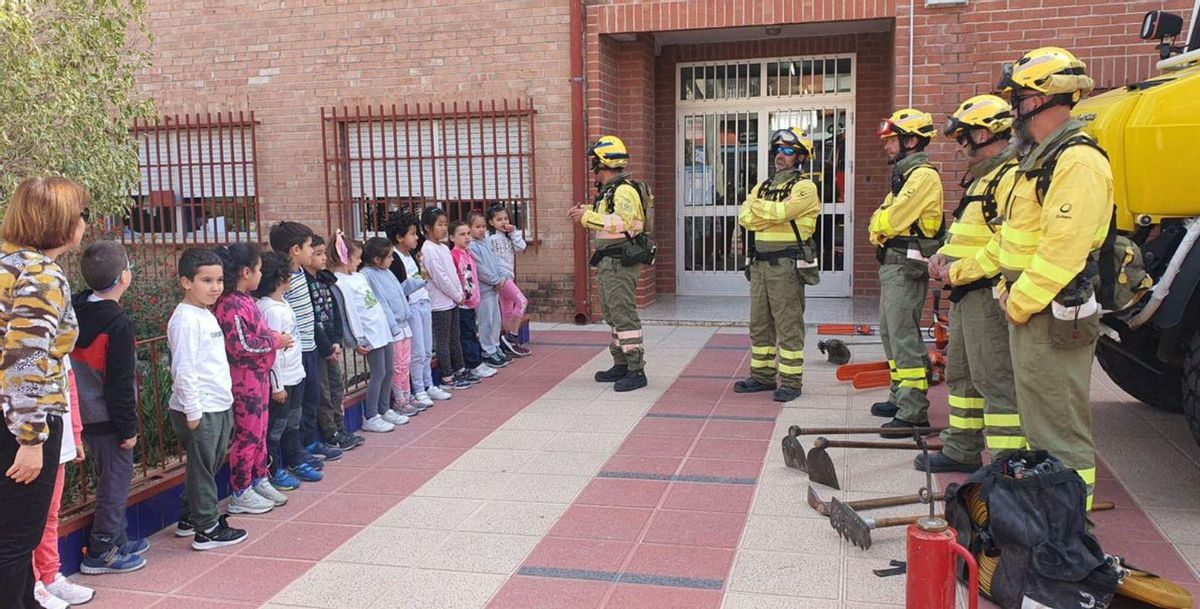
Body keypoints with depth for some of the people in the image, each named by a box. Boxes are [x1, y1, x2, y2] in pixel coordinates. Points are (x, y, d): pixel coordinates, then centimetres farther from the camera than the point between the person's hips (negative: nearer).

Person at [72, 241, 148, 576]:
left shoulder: (77, 310, 4)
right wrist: (128, 427, -13)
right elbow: (120, 382, -20)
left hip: (87, 414, 8)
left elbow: (75, 363, 12)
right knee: (116, 479, 3)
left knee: (111, 478, 19)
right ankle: (101, 552, 10)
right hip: (108, 418, -8)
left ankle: (115, 539, 30)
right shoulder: (119, 323, -20)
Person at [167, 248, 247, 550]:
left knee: (209, 465, 18)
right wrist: (193, 411, -20)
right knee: (203, 468, 0)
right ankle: (207, 529, 10)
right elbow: (184, 370, -20)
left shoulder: (206, 315, 13)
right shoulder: (186, 319, -17)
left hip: (218, 407, 10)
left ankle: (188, 518, 32)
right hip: (199, 411, -10)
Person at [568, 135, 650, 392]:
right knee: (611, 313, 16)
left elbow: (621, 223, -30)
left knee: (623, 314, -10)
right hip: (609, 262, 11)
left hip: (621, 262, -11)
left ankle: (637, 371, -5)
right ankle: (621, 365, 25)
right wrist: (588, 211, 12)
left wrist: (588, 216, -26)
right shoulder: (609, 190, 17)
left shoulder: (625, 190, -17)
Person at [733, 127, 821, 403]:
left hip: (787, 265, -7)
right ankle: (762, 376, 22)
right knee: (759, 324, 12)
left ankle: (791, 381, 3)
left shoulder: (805, 188, -4)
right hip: (759, 263, 7)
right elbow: (745, 218, 1)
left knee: (788, 326, -3)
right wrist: (773, 215, -12)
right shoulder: (763, 187, 17)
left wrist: (758, 207, -4)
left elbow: (779, 212, -21)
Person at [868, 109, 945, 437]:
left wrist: (879, 225, 0)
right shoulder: (905, 175, 20)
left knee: (904, 336, -12)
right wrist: (880, 228, -6)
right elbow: (881, 221, 15)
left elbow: (891, 221, -20)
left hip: (907, 267, -11)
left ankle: (914, 412, -11)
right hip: (892, 265, 11)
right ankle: (900, 397, 28)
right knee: (891, 333, 17)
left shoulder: (923, 176, -14)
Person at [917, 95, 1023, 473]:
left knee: (995, 379, -8)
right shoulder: (981, 178, 19)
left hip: (989, 294, -11)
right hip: (966, 294, 11)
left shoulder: (1011, 177, -16)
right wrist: (944, 255, 7)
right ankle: (962, 451, 29)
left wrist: (960, 271, -19)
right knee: (961, 373, 17)